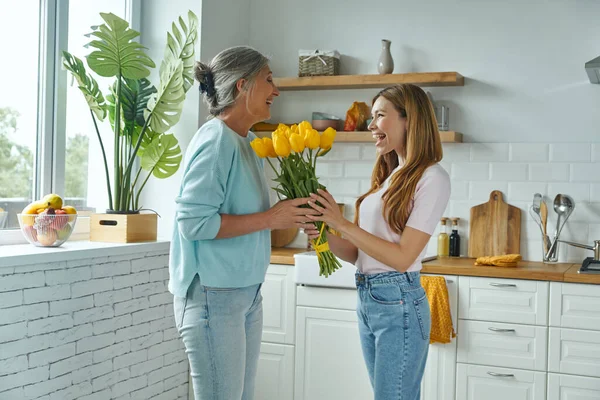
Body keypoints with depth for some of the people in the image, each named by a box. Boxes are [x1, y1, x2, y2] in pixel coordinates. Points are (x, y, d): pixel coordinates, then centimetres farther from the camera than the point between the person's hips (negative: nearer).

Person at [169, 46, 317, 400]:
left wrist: (290, 215, 0)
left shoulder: (250, 143, 11)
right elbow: (193, 221, -22)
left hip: (247, 292, 9)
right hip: (213, 295, -9)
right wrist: (270, 219, -18)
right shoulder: (216, 141, -15)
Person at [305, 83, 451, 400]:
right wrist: (325, 237, -7)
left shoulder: (432, 178, -11)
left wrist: (341, 224, -18)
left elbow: (402, 257, -17)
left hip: (399, 304, -8)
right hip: (367, 301, 8)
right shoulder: (391, 175, 13)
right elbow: (360, 254, 11)